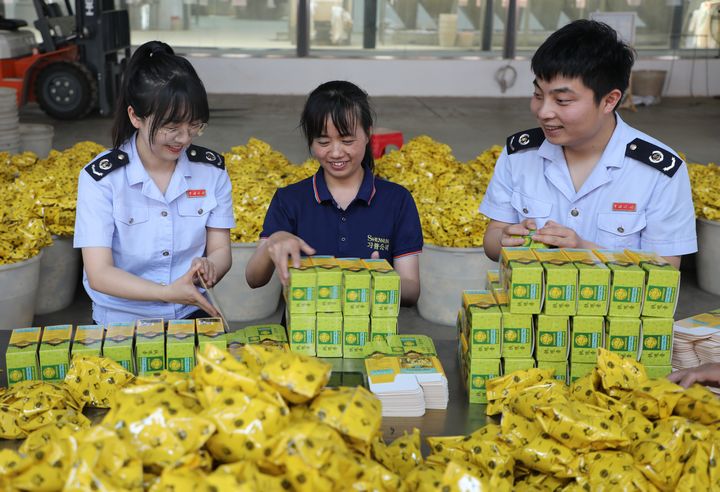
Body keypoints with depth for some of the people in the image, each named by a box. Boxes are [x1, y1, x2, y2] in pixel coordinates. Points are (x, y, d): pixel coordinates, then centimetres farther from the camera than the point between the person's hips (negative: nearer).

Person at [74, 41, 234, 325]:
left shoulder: (211, 169, 0)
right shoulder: (100, 177, -10)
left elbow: (220, 250, 3)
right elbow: (99, 274, -15)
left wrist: (209, 267, -21)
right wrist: (167, 293, -30)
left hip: (191, 315, 3)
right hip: (121, 321, -2)